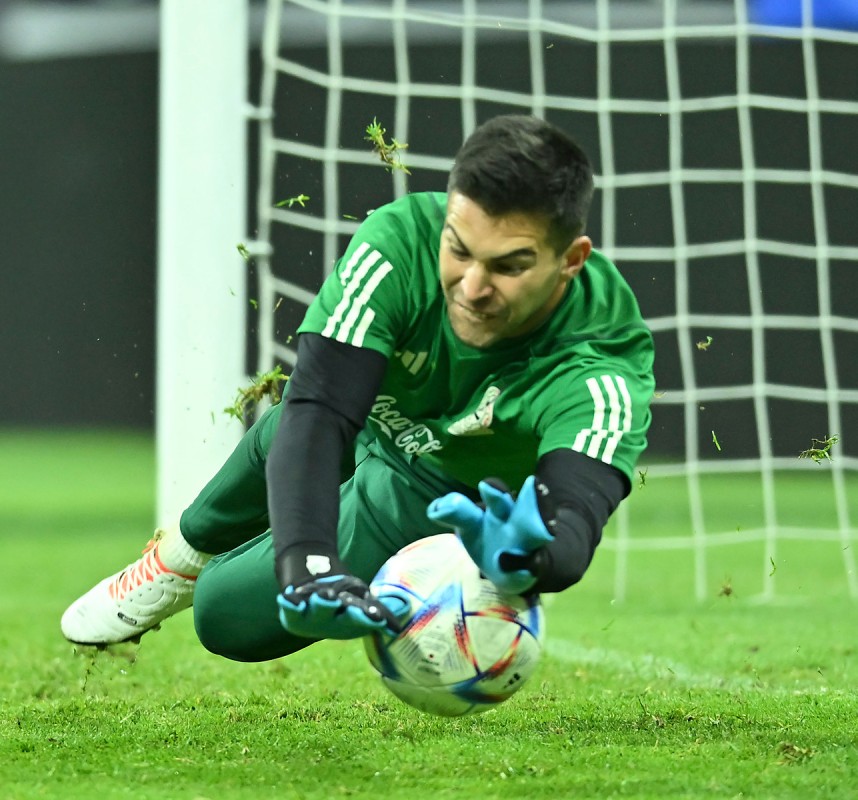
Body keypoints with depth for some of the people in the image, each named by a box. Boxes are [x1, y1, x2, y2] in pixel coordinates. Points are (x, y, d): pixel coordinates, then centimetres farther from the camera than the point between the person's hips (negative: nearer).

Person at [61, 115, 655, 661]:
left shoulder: (605, 366, -44)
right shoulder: (400, 244, -40)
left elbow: (574, 519, -58)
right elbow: (318, 412, -45)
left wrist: (526, 558, -84)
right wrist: (306, 564, -63)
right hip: (376, 417, 2)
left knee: (230, 614, -1)